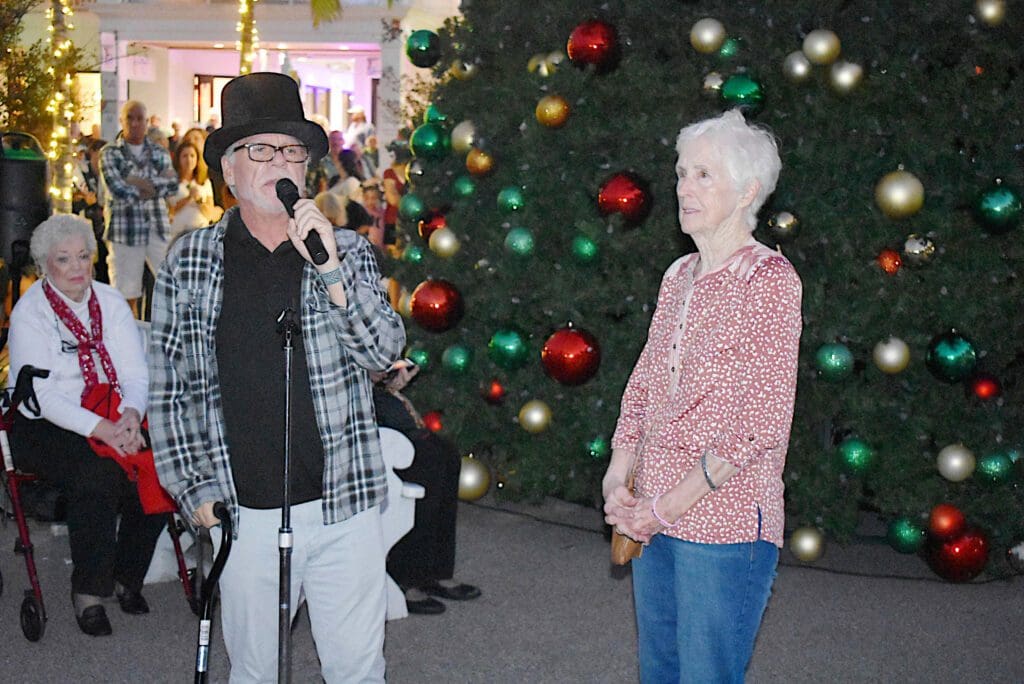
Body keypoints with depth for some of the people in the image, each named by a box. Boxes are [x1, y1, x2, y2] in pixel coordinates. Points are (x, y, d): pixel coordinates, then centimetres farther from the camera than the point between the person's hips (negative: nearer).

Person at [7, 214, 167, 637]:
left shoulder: (110, 302, 8)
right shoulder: (29, 312, -6)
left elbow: (137, 373, 2)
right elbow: (42, 394, -16)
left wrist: (131, 414, -20)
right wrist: (101, 429, -28)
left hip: (111, 420, 4)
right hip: (43, 427, -4)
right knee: (98, 472, -32)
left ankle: (127, 576, -3)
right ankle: (88, 592, -16)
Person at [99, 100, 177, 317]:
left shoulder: (159, 152, 14)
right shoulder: (109, 153, 5)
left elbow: (173, 183, -4)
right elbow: (116, 187, -12)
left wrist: (140, 182, -13)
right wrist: (156, 185, -6)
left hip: (158, 228, 2)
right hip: (125, 230, -2)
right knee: (127, 296, 1)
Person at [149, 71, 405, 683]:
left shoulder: (348, 250, 3)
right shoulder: (190, 261, 2)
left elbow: (386, 352, -8)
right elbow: (168, 387, 5)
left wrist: (331, 270, -21)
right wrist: (193, 488, 1)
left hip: (344, 503, 0)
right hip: (245, 514, 0)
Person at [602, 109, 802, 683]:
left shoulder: (769, 279, -10)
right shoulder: (679, 276, 12)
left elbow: (763, 421, -16)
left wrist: (671, 503, -15)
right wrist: (619, 480, 0)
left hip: (724, 524, -7)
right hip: (654, 522, 7)